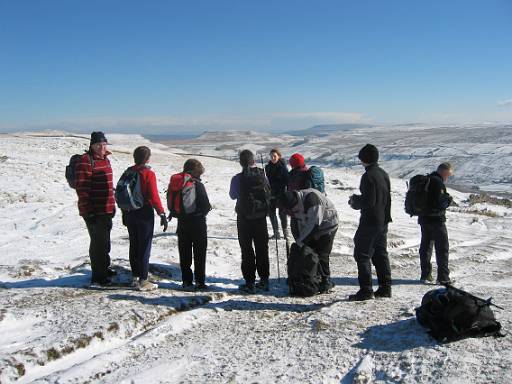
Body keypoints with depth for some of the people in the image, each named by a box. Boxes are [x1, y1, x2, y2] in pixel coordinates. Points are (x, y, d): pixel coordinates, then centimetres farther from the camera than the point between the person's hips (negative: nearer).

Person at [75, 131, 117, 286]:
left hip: (106, 210, 9)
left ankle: (104, 268, 37)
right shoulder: (85, 161, -14)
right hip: (94, 211, -9)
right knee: (98, 242, -2)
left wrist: (112, 205, 22)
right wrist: (87, 210, -21)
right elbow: (82, 188, -19)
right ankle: (97, 276, 8)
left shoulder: (105, 160, 14)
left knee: (105, 240, 20)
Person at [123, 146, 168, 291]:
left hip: (130, 213, 7)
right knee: (144, 247, -1)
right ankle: (143, 281, 2)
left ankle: (135, 277, 23)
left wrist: (124, 213, 21)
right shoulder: (148, 174, -14)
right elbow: (153, 196, -18)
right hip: (144, 213, -7)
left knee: (134, 245, 15)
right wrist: (162, 214, -12)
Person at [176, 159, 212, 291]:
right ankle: (199, 282, 5)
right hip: (198, 223, -5)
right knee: (199, 254, 4)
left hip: (183, 223, 5)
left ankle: (187, 281, 11)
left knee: (184, 254, 10)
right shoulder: (198, 185, -14)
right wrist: (202, 213, 6)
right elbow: (206, 205, -14)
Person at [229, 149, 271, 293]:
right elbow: (269, 194, 5)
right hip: (261, 216, 3)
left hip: (244, 217, -3)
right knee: (262, 247, 14)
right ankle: (264, 280, 20)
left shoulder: (238, 178, -15)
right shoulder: (262, 175, -6)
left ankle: (249, 282, 6)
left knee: (247, 249, 5)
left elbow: (233, 195, 1)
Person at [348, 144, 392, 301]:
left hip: (370, 222, -9)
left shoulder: (368, 176, -18)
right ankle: (385, 287, 21)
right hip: (383, 220, 9)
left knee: (362, 254, -2)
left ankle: (366, 290, -2)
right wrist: (358, 200, 16)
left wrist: (355, 200, -3)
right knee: (380, 253, 16)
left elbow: (369, 201, -23)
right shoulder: (384, 174, 10)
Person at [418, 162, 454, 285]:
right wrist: (449, 199, -3)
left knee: (425, 247, 13)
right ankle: (443, 277, 4)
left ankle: (425, 275, 18)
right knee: (442, 248, 1)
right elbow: (440, 203, -23)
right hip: (436, 220, -8)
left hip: (424, 219, 9)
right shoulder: (438, 182, -18)